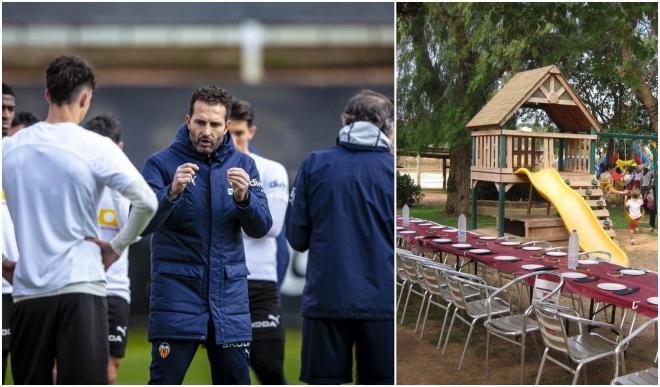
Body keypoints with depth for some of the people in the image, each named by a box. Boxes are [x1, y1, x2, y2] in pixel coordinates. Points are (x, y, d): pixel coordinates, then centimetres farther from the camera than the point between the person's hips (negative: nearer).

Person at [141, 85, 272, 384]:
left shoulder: (243, 165, 6)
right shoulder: (161, 163, -4)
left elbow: (261, 228, -2)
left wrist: (244, 196, -22)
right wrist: (172, 192, -32)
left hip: (229, 294, 3)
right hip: (176, 292, -3)